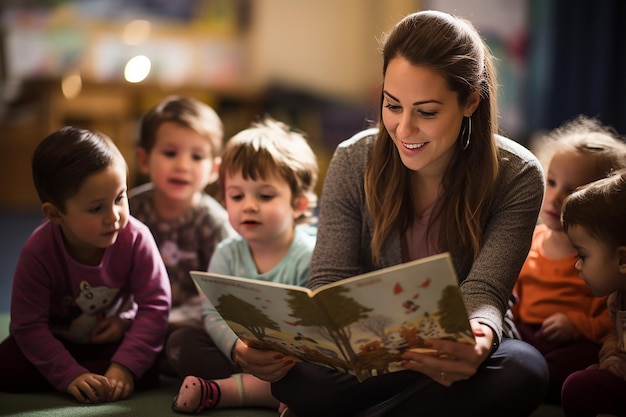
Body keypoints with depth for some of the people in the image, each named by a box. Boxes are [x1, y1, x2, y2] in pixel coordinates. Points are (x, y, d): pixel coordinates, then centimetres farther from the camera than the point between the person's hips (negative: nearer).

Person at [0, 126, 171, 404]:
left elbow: (154, 305, -24)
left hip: (115, 337, 0)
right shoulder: (38, 252, -26)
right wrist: (70, 375, -34)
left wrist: (124, 367, -34)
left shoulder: (135, 238, -25)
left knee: (146, 374, -27)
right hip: (59, 340, 0)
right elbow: (29, 325, -23)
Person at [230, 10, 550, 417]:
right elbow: (329, 285, -11)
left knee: (523, 370, -36)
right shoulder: (354, 162, -8)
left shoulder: (517, 176, -12)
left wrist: (479, 341, -44)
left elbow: (483, 293, -18)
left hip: (461, 353, 1)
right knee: (296, 377, -34)